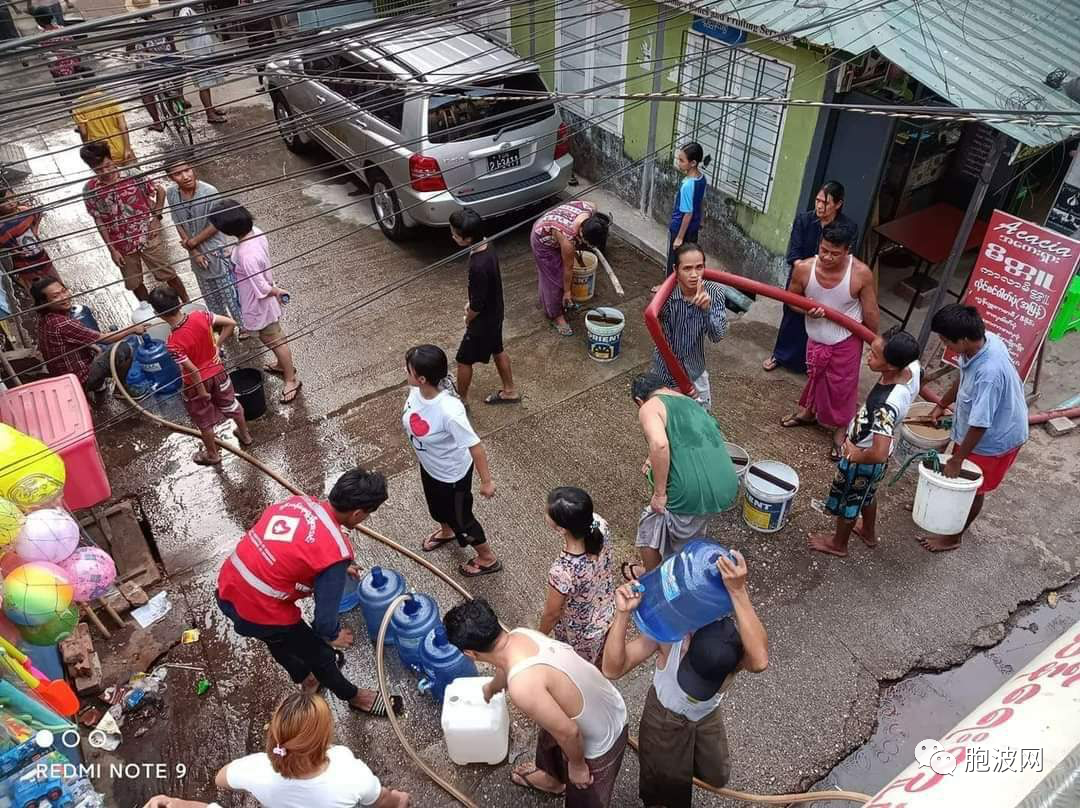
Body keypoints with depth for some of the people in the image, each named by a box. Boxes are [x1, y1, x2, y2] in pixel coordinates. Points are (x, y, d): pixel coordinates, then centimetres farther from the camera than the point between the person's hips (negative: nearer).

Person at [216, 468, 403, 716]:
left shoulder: (299, 501, -2)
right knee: (320, 654, 20)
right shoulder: (336, 552, -24)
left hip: (227, 590, 7)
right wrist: (333, 636, 5)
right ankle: (354, 696, 45)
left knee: (279, 639, 34)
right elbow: (325, 617, -18)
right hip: (258, 612, -7)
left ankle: (307, 679, 61)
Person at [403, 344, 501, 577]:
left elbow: (475, 446, -32)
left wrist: (486, 481, -21)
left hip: (453, 474, -7)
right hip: (429, 466, 7)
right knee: (437, 507, 34)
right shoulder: (416, 391, -22)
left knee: (460, 518, 18)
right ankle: (446, 531, 69)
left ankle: (487, 558, 46)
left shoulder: (449, 411, -43)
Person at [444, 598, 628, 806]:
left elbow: (568, 732, -31)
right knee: (549, 741, 35)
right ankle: (553, 781, 65)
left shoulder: (523, 686, -40)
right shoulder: (520, 635, -12)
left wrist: (576, 765, -9)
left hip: (599, 743, -8)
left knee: (583, 798, 22)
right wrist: (491, 688, 35)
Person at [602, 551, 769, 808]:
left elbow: (760, 662, -62)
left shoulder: (737, 642, -37)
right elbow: (612, 670, -45)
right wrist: (622, 614, -61)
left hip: (707, 717, 1)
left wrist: (738, 592, -70)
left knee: (716, 777, 23)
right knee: (663, 782, 21)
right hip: (664, 717, -1)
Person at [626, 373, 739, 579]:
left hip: (692, 493, -7)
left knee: (651, 526, 23)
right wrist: (655, 460, 44)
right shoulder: (689, 402, 22)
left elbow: (659, 444, -21)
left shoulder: (649, 408, -1)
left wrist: (659, 493, -13)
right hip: (727, 486, 7)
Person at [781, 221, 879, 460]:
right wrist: (807, 309, -24)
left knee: (842, 387, 11)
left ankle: (840, 432, 31)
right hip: (815, 339, 3)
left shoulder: (861, 273, -27)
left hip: (846, 342, -3)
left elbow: (870, 311, -13)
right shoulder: (804, 268, -22)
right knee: (814, 378, 25)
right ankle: (807, 413, 52)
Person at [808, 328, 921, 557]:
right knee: (866, 494, 33)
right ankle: (869, 533, 58)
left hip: (863, 458, -8)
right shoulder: (911, 368, -20)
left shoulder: (887, 405, -43)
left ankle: (838, 544, 47)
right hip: (874, 454, 8)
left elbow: (879, 454, -46)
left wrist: (855, 455, -24)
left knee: (847, 501, 20)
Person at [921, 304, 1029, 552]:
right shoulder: (982, 340, -16)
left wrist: (957, 459, -21)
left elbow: (979, 426, -32)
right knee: (959, 480, 28)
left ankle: (953, 537, 36)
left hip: (994, 440, -7)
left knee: (972, 489, 15)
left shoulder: (989, 373, -42)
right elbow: (963, 378, 5)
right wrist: (942, 405, 15)